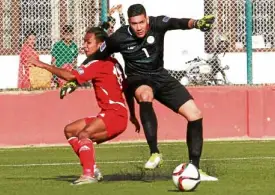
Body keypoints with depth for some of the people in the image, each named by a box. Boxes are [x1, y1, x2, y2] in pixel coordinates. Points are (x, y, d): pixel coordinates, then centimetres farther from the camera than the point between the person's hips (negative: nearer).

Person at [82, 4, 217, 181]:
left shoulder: (157, 24, -17)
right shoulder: (119, 38, -17)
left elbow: (177, 23, -38)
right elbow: (96, 57, -3)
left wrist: (195, 23, -59)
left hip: (160, 76, 3)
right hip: (139, 79, -3)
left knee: (195, 115, -7)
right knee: (145, 95, -41)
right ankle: (155, 153, -40)